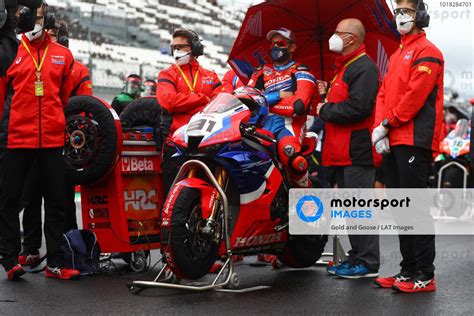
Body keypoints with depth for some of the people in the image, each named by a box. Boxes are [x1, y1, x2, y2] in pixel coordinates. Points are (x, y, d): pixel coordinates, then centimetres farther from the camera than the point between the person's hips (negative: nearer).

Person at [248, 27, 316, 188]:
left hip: (288, 121, -5)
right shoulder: (262, 71, 29)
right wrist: (278, 95, -1)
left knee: (288, 150, -37)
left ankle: (306, 192, -15)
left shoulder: (300, 71, 11)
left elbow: (297, 106, -7)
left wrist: (266, 100, -2)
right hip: (262, 121, 5)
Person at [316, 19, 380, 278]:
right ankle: (357, 257, 22)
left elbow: (358, 107, -24)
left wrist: (325, 111, -12)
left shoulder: (363, 67, -12)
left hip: (356, 149, -11)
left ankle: (368, 262, -4)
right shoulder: (344, 66, 22)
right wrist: (328, 93, 7)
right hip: (342, 151, 11)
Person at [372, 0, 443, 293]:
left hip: (414, 142, -9)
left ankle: (425, 275, -7)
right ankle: (408, 269, 17)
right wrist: (380, 130, 2)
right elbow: (384, 95, 17)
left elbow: (415, 95, -15)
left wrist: (387, 124, -11)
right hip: (393, 143, 9)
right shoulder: (397, 55, 23)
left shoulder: (426, 51, -5)